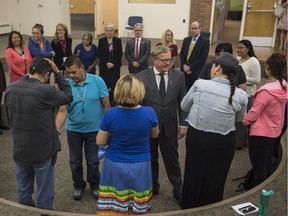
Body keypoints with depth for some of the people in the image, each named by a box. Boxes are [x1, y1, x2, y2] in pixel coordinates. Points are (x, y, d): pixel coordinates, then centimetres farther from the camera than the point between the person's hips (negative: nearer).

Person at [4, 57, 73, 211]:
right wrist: (57, 72, -5)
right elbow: (68, 96, -6)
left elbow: (10, 116, 9)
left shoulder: (10, 89, -5)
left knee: (23, 188, 22)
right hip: (43, 150, -5)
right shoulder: (45, 91, -24)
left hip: (19, 149, 6)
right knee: (44, 189, 13)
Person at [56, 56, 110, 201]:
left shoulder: (97, 81, -16)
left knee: (93, 161, 14)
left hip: (94, 129, -1)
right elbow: (62, 110, -17)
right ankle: (78, 186, 40)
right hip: (73, 129, 1)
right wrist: (56, 128, -31)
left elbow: (106, 105, -8)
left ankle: (95, 185, 39)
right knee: (75, 161, 16)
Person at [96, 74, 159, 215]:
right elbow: (155, 134, 3)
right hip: (140, 167, 1)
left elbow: (100, 142, -7)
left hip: (115, 166, 0)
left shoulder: (110, 114, -19)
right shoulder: (149, 113, -17)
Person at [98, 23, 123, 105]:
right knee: (105, 83, -5)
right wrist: (107, 63, -11)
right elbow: (99, 54, 1)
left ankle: (113, 101, 7)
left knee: (114, 83, -2)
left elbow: (120, 54, 1)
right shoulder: (101, 41, 4)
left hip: (115, 66, 1)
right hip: (104, 66, 0)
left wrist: (113, 63, -10)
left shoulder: (118, 40, 5)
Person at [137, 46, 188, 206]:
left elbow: (182, 101, 1)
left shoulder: (178, 75, -4)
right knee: (150, 159, 17)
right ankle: (152, 187, 38)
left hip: (169, 126, 1)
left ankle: (178, 190, 30)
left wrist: (183, 124, 0)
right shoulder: (142, 76, -9)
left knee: (172, 160, 12)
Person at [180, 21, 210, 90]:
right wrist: (184, 66, -5)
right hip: (185, 70, 5)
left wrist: (190, 67, -12)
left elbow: (203, 57, -10)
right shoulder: (186, 40, 14)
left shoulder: (205, 41, -3)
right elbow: (181, 54, 13)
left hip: (196, 72, -4)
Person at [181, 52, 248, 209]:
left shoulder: (199, 85, -15)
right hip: (223, 143, 1)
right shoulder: (241, 95, -12)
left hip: (196, 138, 0)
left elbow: (184, 106, 1)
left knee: (193, 179, 21)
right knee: (215, 182, 22)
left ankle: (189, 209, 42)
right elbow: (239, 118, 7)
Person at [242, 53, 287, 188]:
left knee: (258, 167, 8)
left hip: (261, 133, -8)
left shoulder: (266, 91, -29)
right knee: (268, 163, 25)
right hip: (275, 131, 8)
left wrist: (245, 122, 1)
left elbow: (254, 113, -19)